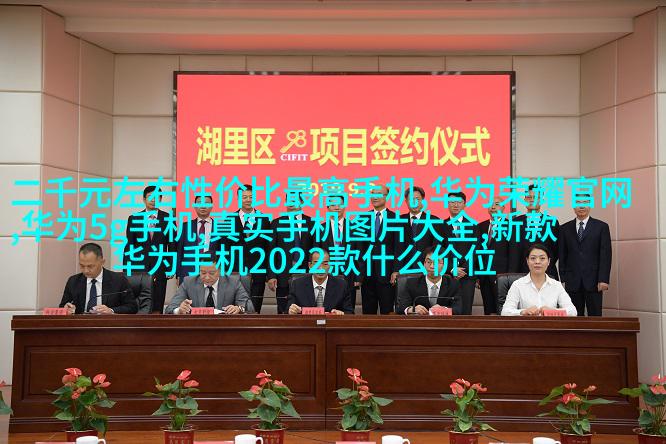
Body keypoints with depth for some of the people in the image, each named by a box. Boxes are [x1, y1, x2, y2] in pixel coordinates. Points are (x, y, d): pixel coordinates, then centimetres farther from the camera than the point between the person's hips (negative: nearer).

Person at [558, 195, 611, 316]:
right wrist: (564, 278, 2)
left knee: (595, 316, 0)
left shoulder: (601, 227, 5)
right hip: (572, 282, 2)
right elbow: (562, 255, 10)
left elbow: (606, 255, -1)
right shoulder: (565, 229, 11)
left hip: (593, 281, -2)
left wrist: (603, 279, -9)